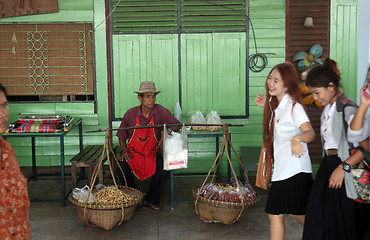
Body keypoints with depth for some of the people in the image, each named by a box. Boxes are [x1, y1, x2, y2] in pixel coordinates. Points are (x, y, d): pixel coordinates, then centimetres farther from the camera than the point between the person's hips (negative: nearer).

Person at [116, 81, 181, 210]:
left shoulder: (161, 112, -8)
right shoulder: (130, 114, -7)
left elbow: (177, 125, 3)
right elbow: (122, 137, 5)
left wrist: (169, 130, -19)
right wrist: (124, 150, -11)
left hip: (153, 153, 0)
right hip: (133, 153, 0)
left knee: (163, 167, -29)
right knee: (122, 167, -28)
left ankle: (152, 199, -3)